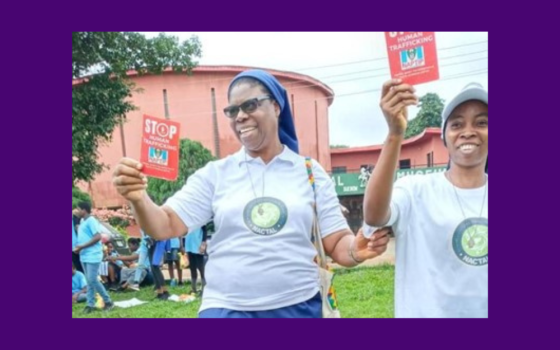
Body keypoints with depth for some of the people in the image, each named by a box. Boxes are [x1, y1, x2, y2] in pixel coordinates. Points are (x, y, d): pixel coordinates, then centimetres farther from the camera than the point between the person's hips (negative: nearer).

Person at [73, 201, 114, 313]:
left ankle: (108, 301, 2)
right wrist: (78, 247, 4)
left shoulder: (91, 221, -13)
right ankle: (90, 304, 16)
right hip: (84, 256, 9)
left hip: (92, 255, -9)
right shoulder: (82, 221, 15)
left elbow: (98, 237, -21)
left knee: (92, 280, -9)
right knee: (89, 281, 10)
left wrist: (82, 247, -18)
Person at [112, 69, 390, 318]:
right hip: (226, 309, 0)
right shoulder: (215, 173, 2)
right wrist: (139, 199, -24)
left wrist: (357, 249, -20)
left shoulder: (310, 172, 1)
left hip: (298, 308, 1)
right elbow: (166, 227, -4)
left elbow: (336, 244, 1)